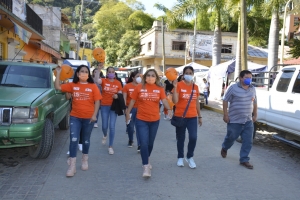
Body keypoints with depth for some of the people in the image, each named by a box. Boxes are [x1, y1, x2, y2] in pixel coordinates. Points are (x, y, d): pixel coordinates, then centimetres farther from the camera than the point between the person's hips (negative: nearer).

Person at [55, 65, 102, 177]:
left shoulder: (93, 86, -3)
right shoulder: (72, 85, 3)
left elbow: (97, 101, -5)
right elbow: (58, 87, 1)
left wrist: (94, 115, -13)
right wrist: (58, 73, -4)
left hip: (88, 118, -1)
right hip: (75, 117, 1)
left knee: (86, 140, 14)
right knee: (73, 140, -6)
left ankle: (85, 160, 35)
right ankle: (72, 165, 1)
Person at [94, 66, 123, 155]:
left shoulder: (118, 83, 0)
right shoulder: (103, 81, -4)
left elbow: (120, 94, 4)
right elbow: (96, 80, -25)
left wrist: (117, 96, -18)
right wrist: (98, 69, -35)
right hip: (104, 106, 0)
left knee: (112, 126, -1)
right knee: (104, 126, 8)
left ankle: (110, 146, 12)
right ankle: (105, 135, 46)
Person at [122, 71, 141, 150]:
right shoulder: (127, 86, -3)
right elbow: (124, 98, -3)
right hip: (130, 108, 0)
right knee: (130, 126, 13)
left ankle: (140, 145, -2)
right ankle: (130, 140, 37)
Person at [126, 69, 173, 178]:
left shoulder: (159, 89, -3)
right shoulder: (139, 87, -5)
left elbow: (164, 100, -14)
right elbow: (132, 101, 2)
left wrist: (169, 109, -32)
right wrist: (127, 113, 5)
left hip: (155, 120, 2)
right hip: (141, 120, -2)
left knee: (150, 143, 17)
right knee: (144, 143, -7)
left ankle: (147, 160, 41)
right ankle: (146, 166, 1)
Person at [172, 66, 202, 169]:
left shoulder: (195, 87, 7)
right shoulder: (179, 85, -7)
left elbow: (197, 103, 14)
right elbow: (175, 101, -16)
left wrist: (199, 116, 15)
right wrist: (175, 87, -24)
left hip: (192, 116, 3)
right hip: (180, 116, -2)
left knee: (193, 137, -8)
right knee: (181, 138, 9)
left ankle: (190, 157, 16)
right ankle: (180, 157, 29)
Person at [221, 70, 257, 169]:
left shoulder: (252, 89, 8)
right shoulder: (233, 88, -10)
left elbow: (254, 102, 19)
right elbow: (225, 100, -7)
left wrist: (255, 114, 17)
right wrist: (225, 114, -11)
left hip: (248, 121, 5)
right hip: (234, 120, -4)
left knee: (248, 141, 2)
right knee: (231, 138, 12)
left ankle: (244, 160, 13)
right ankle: (224, 148, 42)